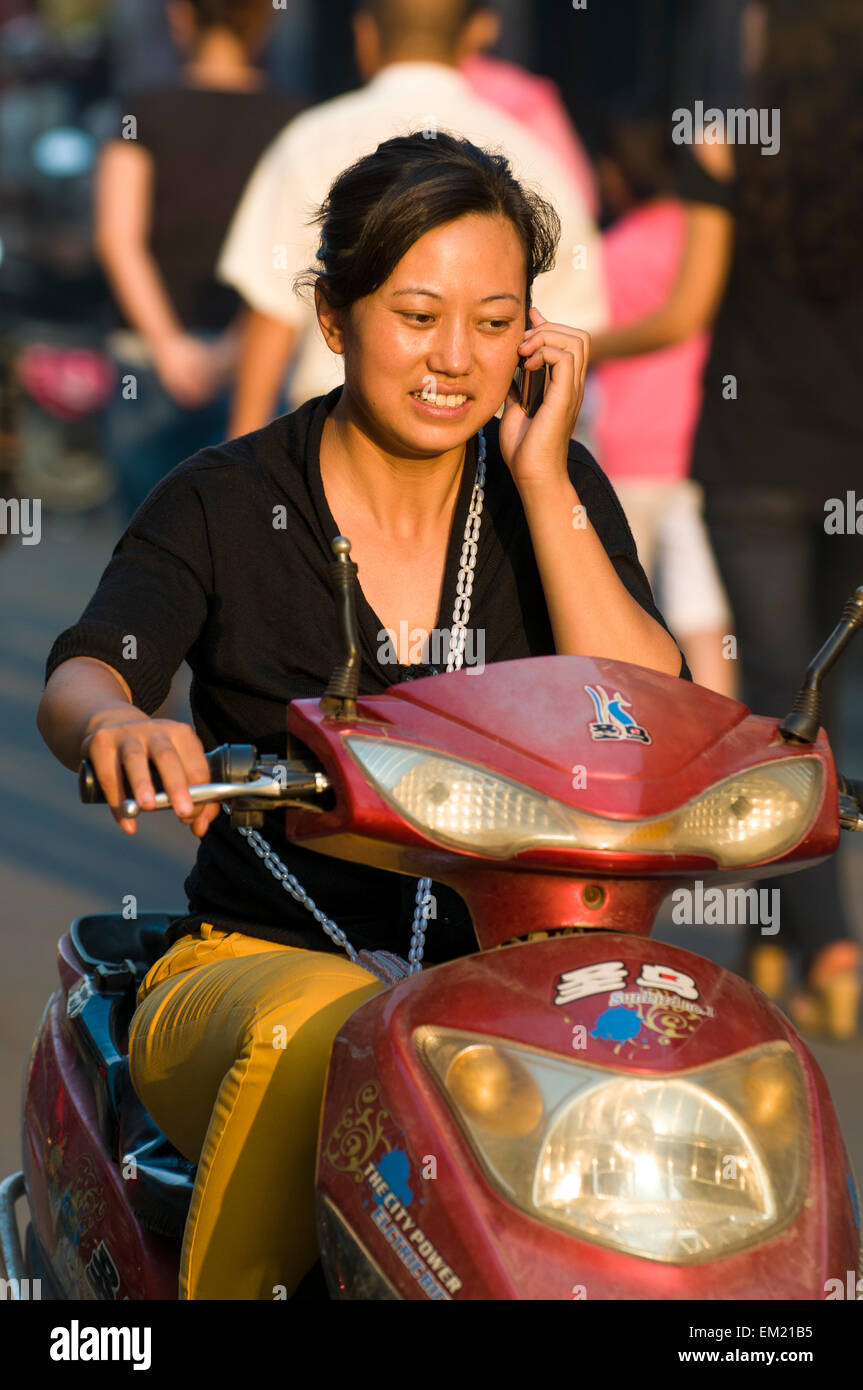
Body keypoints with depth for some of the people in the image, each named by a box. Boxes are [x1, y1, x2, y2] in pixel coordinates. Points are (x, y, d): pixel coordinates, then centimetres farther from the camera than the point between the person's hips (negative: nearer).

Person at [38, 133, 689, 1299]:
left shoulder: (553, 492, 8)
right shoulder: (225, 504, 1)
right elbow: (80, 677, -16)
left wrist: (540, 476, -10)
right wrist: (119, 724, -41)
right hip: (253, 964, -2)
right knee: (317, 1037, -37)